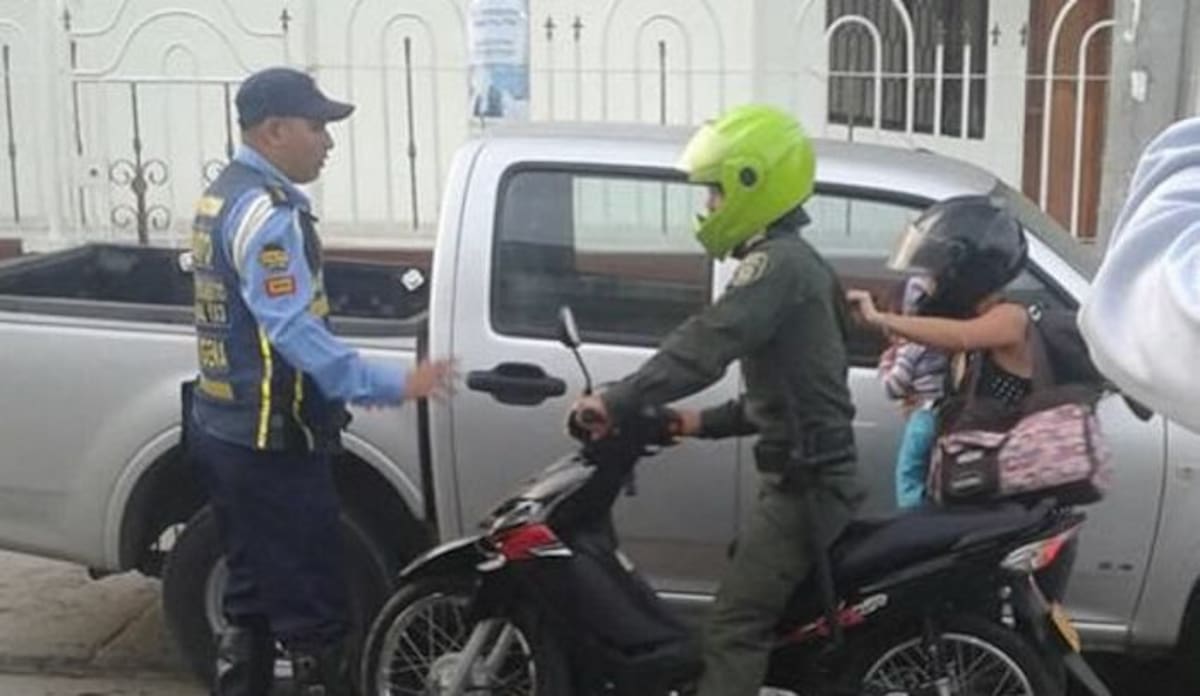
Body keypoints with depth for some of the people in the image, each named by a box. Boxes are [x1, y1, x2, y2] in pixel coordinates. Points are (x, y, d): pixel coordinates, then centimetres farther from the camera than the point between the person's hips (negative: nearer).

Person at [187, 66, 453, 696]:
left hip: (225, 430, 10)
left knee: (251, 598, 17)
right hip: (271, 442, -10)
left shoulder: (223, 194, 13)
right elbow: (294, 332, -28)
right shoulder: (268, 211, -19)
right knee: (310, 607, -2)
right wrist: (393, 385, -30)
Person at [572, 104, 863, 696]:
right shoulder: (795, 262, 18)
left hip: (803, 481, -11)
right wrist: (707, 422, 12)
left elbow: (704, 345, -29)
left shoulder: (776, 263, -15)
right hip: (817, 474, 11)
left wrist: (617, 402, -28)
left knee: (735, 628, -14)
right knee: (780, 622, 19)